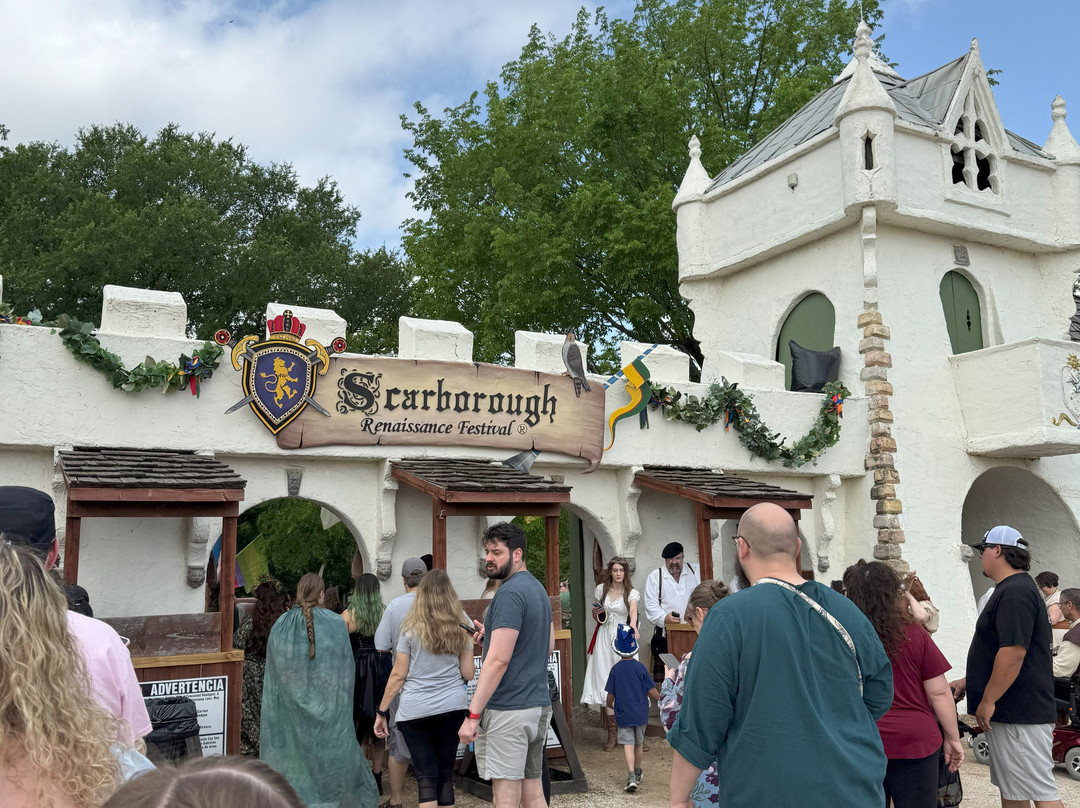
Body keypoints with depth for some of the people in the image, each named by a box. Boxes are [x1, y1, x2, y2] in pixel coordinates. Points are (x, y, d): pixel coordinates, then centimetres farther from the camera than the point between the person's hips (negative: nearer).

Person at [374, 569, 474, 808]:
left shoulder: (411, 631, -2)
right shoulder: (461, 631, 5)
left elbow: (398, 675, -2)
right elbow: (468, 674, 6)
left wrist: (382, 712, 6)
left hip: (416, 710, -2)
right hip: (453, 707, 2)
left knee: (426, 776, 1)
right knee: (445, 773, 10)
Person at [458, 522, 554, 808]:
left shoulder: (510, 593, -15)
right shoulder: (538, 588, 14)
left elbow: (498, 660, -20)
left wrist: (472, 715, -18)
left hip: (508, 710, -9)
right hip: (539, 705, 9)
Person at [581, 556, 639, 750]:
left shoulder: (631, 593, 1)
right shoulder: (601, 589, 9)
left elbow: (633, 611, -18)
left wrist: (633, 627, -38)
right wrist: (596, 613, -5)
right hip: (604, 638, 2)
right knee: (604, 682, -4)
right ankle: (611, 732, -1)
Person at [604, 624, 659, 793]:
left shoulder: (615, 669, -9)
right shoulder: (640, 668, -8)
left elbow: (611, 695, -3)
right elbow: (652, 692, -6)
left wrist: (609, 705, 18)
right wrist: (660, 699, 15)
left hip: (623, 714, -1)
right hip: (640, 713, 2)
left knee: (628, 744, -1)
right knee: (638, 744, 18)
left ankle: (631, 777, -16)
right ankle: (637, 774, 33)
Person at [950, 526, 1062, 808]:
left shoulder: (1015, 593, -18)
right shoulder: (1009, 590, 17)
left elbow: (1013, 652, -26)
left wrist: (988, 701, -21)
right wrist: (969, 682, 22)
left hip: (1019, 715, -11)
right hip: (1011, 713, 11)